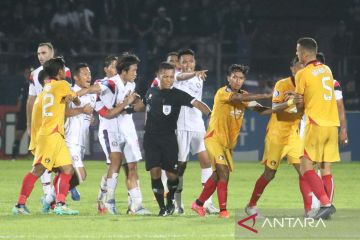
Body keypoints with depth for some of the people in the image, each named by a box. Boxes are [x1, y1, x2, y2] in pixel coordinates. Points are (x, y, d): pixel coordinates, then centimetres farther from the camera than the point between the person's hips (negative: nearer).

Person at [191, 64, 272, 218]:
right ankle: (223, 210, -17)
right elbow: (241, 98, -32)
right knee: (223, 173, -18)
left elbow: (260, 110, -4)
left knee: (217, 176, 14)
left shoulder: (244, 95, 7)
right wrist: (266, 95, -35)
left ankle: (199, 204, 30)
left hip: (228, 142, 8)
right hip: (215, 139, -8)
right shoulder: (222, 93, -14)